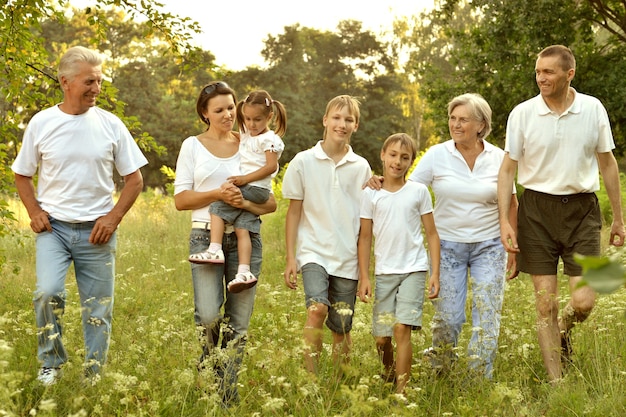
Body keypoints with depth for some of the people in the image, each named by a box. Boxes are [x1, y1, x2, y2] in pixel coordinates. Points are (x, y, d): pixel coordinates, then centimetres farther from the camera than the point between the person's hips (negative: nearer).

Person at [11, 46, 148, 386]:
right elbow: (22, 175, 11)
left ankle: (94, 377, 19)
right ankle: (51, 364, 1)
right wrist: (34, 212, -4)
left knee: (99, 309, 5)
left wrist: (113, 217, -7)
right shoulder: (42, 123, 0)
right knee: (48, 293, -20)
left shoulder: (110, 125, 0)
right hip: (53, 227, -1)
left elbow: (135, 179, 5)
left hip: (96, 231, 1)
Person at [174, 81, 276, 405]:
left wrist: (245, 203, -14)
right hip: (206, 236, -2)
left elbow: (271, 203, 7)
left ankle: (228, 391, 14)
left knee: (239, 321, 1)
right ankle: (210, 361, 16)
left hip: (245, 237, 2)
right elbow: (181, 199, 1)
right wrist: (218, 194, -14)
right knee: (208, 315, -17)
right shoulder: (193, 145, 7)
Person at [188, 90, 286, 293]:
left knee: (218, 204, -16)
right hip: (245, 192, 8)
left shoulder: (269, 139, -5)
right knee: (242, 228, -6)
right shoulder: (246, 136, 21)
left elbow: (271, 166, -16)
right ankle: (244, 271, -16)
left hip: (256, 188, -8)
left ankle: (215, 250, -20)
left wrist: (245, 178, -18)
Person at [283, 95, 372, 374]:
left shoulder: (361, 167, 6)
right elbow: (294, 212, 3)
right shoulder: (303, 162, 0)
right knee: (317, 309, -24)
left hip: (348, 259, 2)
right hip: (314, 252, -2)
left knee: (342, 327, 7)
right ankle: (310, 377, -18)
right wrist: (290, 258, -1)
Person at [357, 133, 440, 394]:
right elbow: (365, 237, 7)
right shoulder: (370, 194, 4)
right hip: (384, 272, 2)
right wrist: (364, 277, 2)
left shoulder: (419, 191, 2)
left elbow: (431, 233, 5)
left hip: (413, 269, -2)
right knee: (381, 337, 4)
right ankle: (389, 375, 33)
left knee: (402, 328, -14)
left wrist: (435, 273, -1)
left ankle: (401, 391, -7)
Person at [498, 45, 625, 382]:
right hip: (537, 207, 0)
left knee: (583, 301, -7)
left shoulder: (594, 109, 1)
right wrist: (504, 220, -7)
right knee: (545, 302, 0)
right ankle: (555, 382, 11)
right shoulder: (522, 113, -2)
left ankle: (563, 330, 29)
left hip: (581, 208, 1)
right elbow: (507, 168, 2)